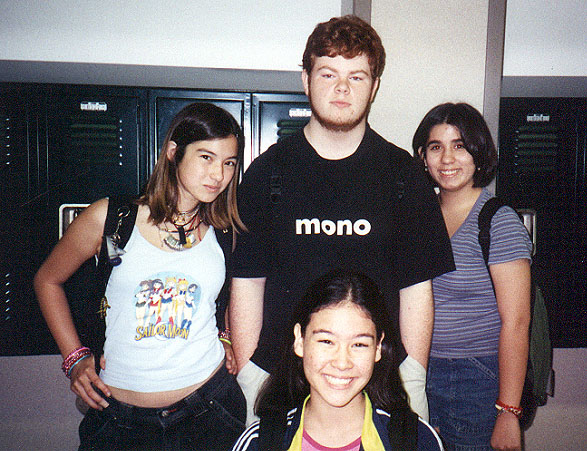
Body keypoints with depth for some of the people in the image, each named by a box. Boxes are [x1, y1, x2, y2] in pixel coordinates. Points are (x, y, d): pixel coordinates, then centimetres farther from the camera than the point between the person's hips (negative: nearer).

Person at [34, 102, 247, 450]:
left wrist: (228, 339, 3)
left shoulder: (225, 232, -3)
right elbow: (48, 280, 7)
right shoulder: (108, 218, -9)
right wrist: (75, 357, 1)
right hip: (118, 416, -1)